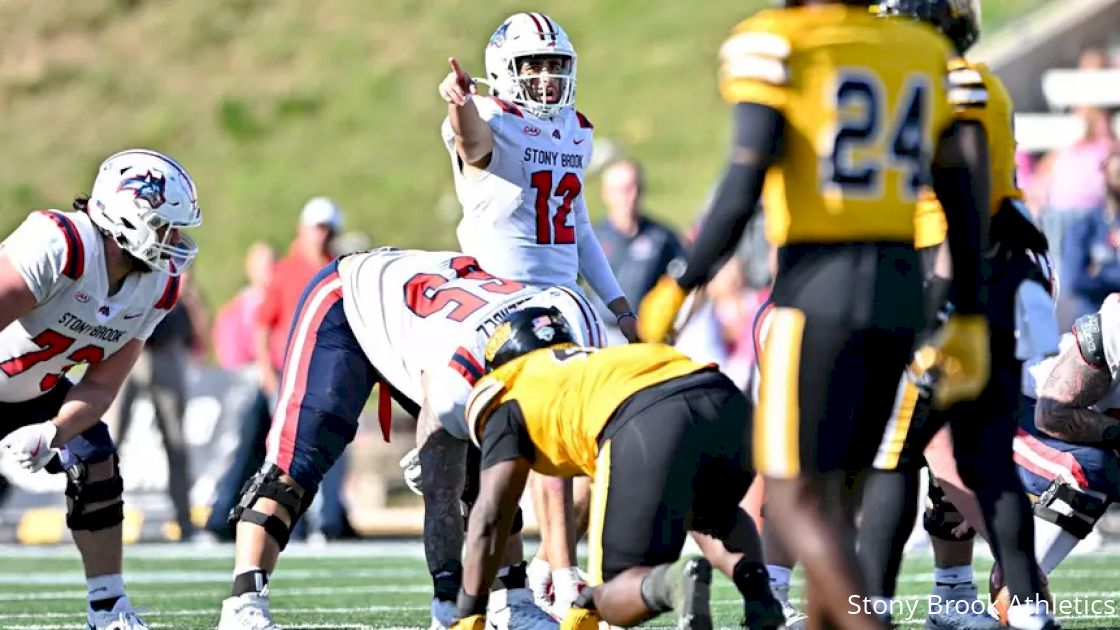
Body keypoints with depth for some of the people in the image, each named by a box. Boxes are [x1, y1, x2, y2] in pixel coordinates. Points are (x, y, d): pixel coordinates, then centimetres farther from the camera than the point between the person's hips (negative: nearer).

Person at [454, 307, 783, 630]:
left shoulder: (509, 396, 26)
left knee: (616, 601, 7)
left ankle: (675, 582, -27)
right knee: (716, 515, 39)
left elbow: (490, 516, 16)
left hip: (646, 428, -6)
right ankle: (753, 581, 7)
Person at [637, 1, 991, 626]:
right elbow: (965, 200, 11)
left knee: (795, 496, -2)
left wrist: (680, 288, -2)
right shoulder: (927, 55, 11)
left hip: (820, 289, -6)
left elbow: (744, 188, -13)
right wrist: (970, 322, 17)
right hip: (901, 290, 6)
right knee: (831, 486, 17)